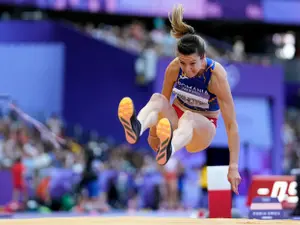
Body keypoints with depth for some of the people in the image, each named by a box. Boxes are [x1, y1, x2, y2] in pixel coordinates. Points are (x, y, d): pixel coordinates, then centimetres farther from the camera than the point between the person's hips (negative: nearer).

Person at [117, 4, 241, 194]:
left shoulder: (216, 75, -24)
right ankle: (136, 128, -65)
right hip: (176, 118, 3)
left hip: (203, 128, -3)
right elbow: (164, 101, 3)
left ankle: (169, 150, -76)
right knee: (157, 99, -30)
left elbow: (231, 124, -24)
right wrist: (154, 133, 5)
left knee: (188, 117, -40)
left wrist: (233, 168, -28)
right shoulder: (174, 68, -14)